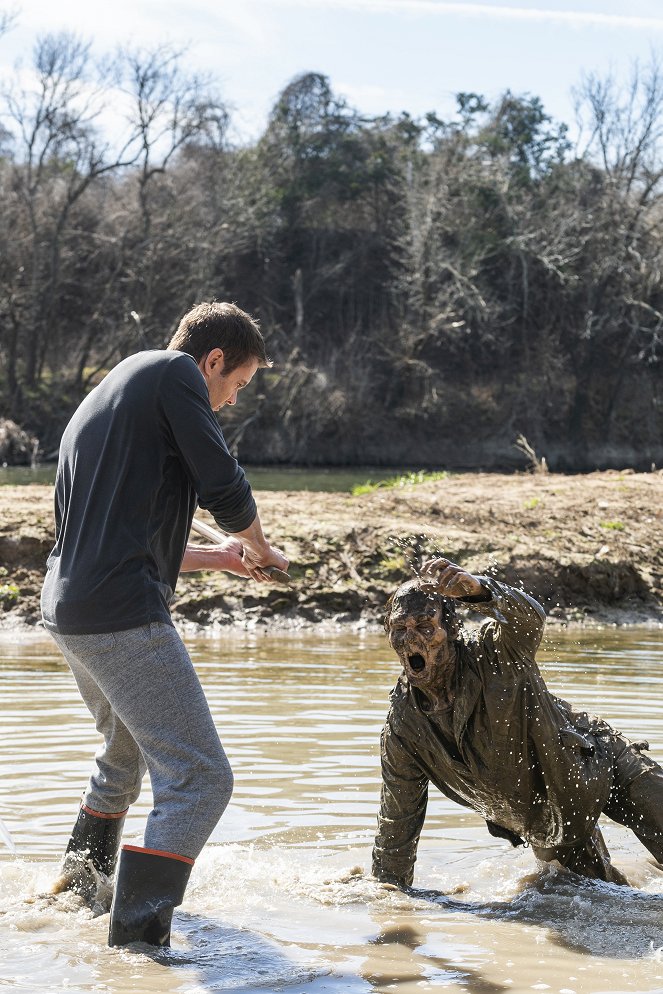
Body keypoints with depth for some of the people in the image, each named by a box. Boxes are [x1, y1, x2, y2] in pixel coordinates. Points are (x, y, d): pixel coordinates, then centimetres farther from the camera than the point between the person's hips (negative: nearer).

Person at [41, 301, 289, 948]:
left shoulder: (103, 398, 26)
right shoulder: (173, 371, -2)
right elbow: (224, 489, -10)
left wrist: (218, 556, 31)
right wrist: (259, 548, 10)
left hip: (68, 608, 10)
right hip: (121, 614, -10)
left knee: (127, 754, 31)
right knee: (199, 780, -10)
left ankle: (76, 889, 46)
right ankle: (136, 944, -14)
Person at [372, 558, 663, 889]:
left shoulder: (494, 654, -26)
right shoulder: (401, 731, -15)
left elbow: (529, 618, -50)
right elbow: (397, 823, -5)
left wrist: (476, 589, -70)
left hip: (599, 763, -3)